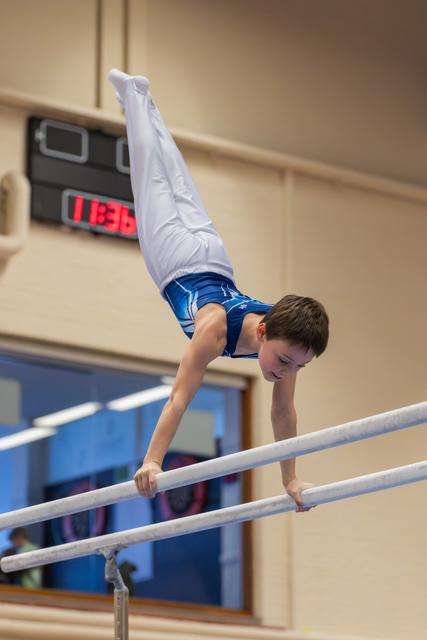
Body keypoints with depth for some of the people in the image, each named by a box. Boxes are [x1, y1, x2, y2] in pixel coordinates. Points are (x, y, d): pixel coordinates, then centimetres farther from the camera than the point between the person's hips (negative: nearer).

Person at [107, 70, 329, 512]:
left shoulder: (285, 339, -29)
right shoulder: (216, 327, -44)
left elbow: (283, 410, -18)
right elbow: (180, 396, -46)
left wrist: (290, 479, -15)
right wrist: (152, 462, -51)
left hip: (215, 259, 4)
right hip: (175, 257, -4)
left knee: (180, 185, 27)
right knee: (153, 174, 18)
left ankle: (141, 97, 49)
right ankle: (131, 94, 39)